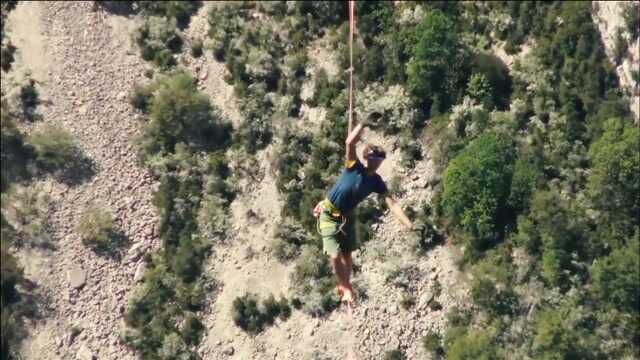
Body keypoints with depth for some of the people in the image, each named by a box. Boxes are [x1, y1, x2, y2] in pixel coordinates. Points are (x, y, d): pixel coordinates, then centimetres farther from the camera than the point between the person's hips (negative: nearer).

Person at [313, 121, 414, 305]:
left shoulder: (377, 182, -8)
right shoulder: (354, 167, -19)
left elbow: (392, 203, -15)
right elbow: (350, 143, -34)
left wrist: (408, 224, -26)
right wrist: (362, 124, -44)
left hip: (347, 216, 4)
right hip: (329, 214, -4)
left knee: (347, 254, 10)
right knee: (335, 255, -10)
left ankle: (343, 285, 35)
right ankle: (346, 287, 14)